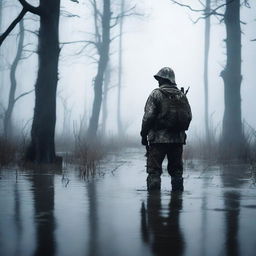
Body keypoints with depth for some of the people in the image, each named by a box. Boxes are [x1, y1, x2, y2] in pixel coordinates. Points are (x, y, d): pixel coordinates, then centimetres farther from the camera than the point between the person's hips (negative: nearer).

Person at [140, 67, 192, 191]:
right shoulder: (182, 95, 10)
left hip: (159, 138, -5)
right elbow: (189, 116, 10)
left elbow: (148, 116, -9)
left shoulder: (156, 94, -5)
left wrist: (144, 134, -1)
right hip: (178, 139, 5)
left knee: (154, 170, -1)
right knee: (176, 170, 12)